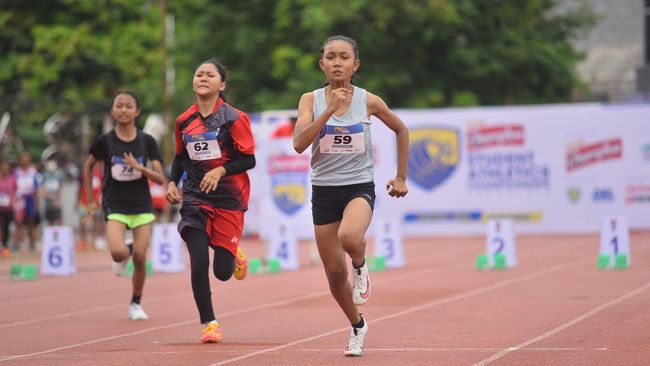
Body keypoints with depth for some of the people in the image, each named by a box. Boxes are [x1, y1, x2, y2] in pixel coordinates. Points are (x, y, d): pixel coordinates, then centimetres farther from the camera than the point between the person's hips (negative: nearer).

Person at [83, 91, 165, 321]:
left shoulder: (147, 141, -2)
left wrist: (139, 167, -20)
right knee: (118, 252, -23)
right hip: (115, 206, -1)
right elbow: (88, 166, 13)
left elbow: (160, 178, -3)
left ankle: (136, 304, 20)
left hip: (142, 206, 1)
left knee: (140, 259, -2)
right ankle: (124, 254, 16)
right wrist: (90, 200, 11)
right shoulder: (105, 141, -4)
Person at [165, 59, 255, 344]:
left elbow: (249, 160, -9)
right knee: (198, 261, -13)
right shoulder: (184, 121, 4)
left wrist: (221, 170, -23)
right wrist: (173, 182, 3)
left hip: (229, 199, -2)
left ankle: (234, 255, 38)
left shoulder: (234, 118, -8)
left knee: (222, 271, 0)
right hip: (195, 198, 2)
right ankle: (208, 323, 3)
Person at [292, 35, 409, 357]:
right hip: (324, 190, 2)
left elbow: (401, 130, 15)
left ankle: (360, 266, -1)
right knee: (334, 272, 7)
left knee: (349, 237, -36)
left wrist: (401, 177, 13)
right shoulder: (311, 100, -2)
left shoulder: (368, 101, -2)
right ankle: (358, 327, 32)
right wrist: (330, 109, -22)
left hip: (359, 187, -2)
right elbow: (299, 144, -16)